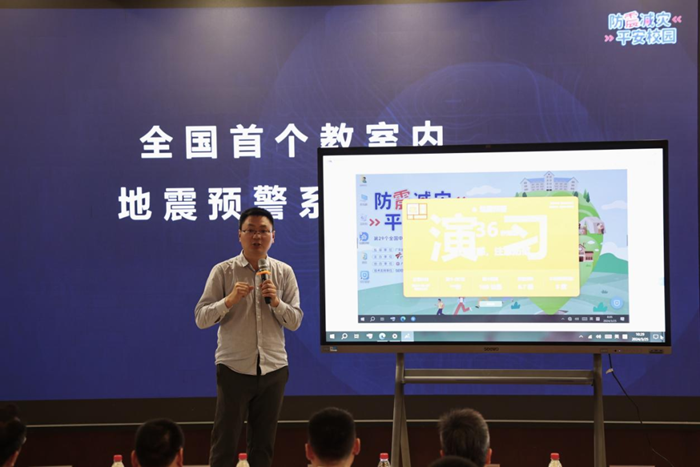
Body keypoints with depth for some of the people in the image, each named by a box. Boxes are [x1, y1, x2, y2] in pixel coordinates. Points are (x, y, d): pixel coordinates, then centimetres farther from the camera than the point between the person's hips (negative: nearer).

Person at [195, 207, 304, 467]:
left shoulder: (284, 273, 5)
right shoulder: (222, 272, -2)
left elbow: (295, 322, 3)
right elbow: (201, 319, -6)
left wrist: (276, 302, -15)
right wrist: (229, 300, -21)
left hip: (273, 369, 3)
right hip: (234, 368, -2)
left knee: (263, 444, 10)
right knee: (225, 442, 0)